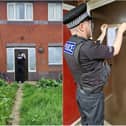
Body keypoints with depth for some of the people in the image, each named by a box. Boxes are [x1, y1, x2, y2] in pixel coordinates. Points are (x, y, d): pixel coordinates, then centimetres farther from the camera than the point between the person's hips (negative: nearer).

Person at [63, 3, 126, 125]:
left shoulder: (68, 44, -6)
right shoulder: (85, 47, -33)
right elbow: (114, 51, -17)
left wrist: (103, 34, 21)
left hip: (81, 92, 8)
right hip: (93, 95, -8)